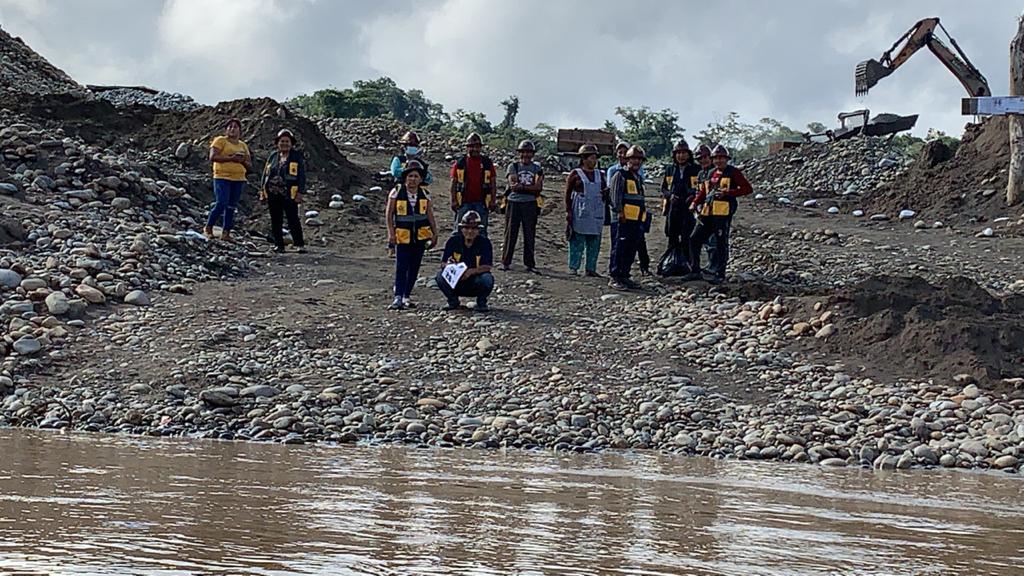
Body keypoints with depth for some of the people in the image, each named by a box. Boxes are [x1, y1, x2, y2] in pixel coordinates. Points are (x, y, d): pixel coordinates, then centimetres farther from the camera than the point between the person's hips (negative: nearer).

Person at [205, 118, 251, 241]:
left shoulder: (243, 146, 17)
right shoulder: (220, 141, 1)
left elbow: (250, 166, 18)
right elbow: (213, 157, -12)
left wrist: (243, 161, -5)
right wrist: (231, 158, -18)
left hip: (238, 180, 6)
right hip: (222, 177, -6)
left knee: (231, 207, 4)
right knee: (221, 203, -15)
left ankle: (226, 232, 7)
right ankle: (208, 228, 0)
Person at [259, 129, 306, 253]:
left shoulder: (297, 156, 2)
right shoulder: (273, 156, 14)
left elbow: (302, 175, -2)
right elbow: (266, 173, 18)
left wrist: (300, 192, -9)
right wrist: (262, 190, 12)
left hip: (289, 195, -5)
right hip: (272, 194, 5)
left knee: (293, 220, -6)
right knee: (275, 221, 7)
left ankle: (300, 244, -2)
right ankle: (278, 244, 13)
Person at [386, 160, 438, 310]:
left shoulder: (424, 194, 3)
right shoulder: (397, 192, -4)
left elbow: (430, 216, 6)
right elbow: (389, 214, -1)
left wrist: (435, 234, 0)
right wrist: (391, 233, -9)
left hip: (420, 236, 3)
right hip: (402, 236, -3)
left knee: (414, 268, 7)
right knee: (401, 267, -11)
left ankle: (406, 297, 17)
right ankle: (398, 298, -17)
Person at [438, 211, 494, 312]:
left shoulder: (484, 243, -7)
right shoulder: (453, 241, -4)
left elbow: (487, 267, -15)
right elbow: (444, 263, -8)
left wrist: (471, 271, -34)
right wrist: (448, 264, -34)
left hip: (476, 283, -2)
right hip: (456, 283, 2)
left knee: (487, 278, -33)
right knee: (441, 276, -26)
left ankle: (481, 302, -1)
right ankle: (453, 302, 2)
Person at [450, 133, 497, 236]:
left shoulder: (487, 163, 4)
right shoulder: (460, 163, 3)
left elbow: (492, 183, 7)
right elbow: (454, 183, 5)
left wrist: (492, 201, 1)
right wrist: (454, 201, -1)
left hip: (481, 203, 1)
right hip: (464, 203, -1)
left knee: (481, 232, 6)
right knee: (460, 231, 0)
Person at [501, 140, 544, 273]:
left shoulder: (537, 168, 8)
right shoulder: (513, 166, 6)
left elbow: (538, 187, -5)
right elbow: (512, 184, -8)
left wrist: (521, 187, -14)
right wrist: (530, 188, -14)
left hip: (530, 204, 1)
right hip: (514, 203, -1)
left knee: (530, 236, 3)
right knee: (510, 234, 2)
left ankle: (530, 264, 9)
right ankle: (505, 262, 9)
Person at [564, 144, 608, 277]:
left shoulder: (600, 175, 14)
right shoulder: (575, 174, 0)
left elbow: (605, 195, 20)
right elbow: (568, 195, -1)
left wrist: (607, 194, -4)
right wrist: (568, 213, -9)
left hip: (596, 215, 5)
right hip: (580, 214, -5)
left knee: (594, 243, 6)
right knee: (577, 242, -3)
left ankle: (591, 268, 12)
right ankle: (573, 268, 3)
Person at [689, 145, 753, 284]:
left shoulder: (733, 172, -1)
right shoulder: (711, 174, 19)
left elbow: (748, 188, -6)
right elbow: (703, 191, 23)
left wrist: (728, 192, -14)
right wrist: (695, 203, 5)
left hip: (723, 213, -7)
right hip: (707, 213, 7)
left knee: (721, 244, -5)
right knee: (695, 239, 5)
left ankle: (719, 274, 0)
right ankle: (695, 270, 14)